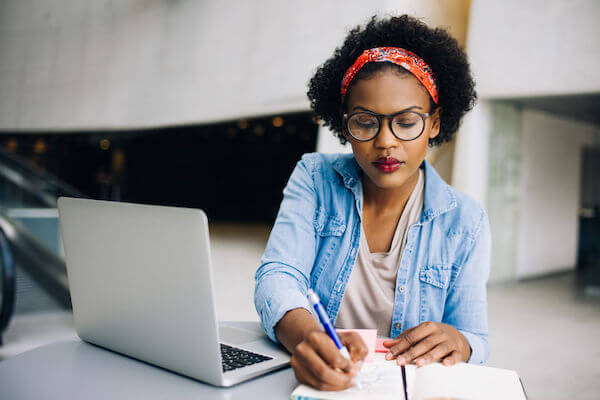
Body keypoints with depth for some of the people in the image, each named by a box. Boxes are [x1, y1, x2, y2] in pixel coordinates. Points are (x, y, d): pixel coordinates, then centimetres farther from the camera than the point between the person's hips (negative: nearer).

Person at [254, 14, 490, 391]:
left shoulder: (465, 221, -2)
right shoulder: (314, 178, -2)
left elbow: (476, 342, 1)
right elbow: (278, 276, -13)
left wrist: (458, 344, -23)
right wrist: (306, 336, -34)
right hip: (309, 379, 0)